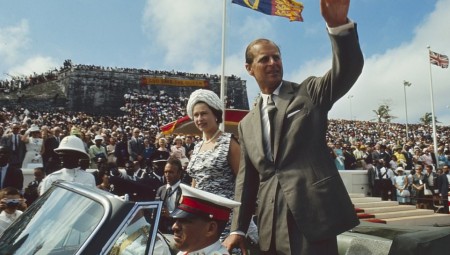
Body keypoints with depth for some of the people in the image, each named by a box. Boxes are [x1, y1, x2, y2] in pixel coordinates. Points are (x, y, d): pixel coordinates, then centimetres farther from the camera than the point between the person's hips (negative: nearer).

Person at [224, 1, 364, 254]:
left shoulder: (309, 92, 5)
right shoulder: (247, 124, 14)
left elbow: (348, 69, -13)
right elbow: (247, 178, 14)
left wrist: (338, 23, -30)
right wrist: (238, 228, 8)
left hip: (312, 216, -4)